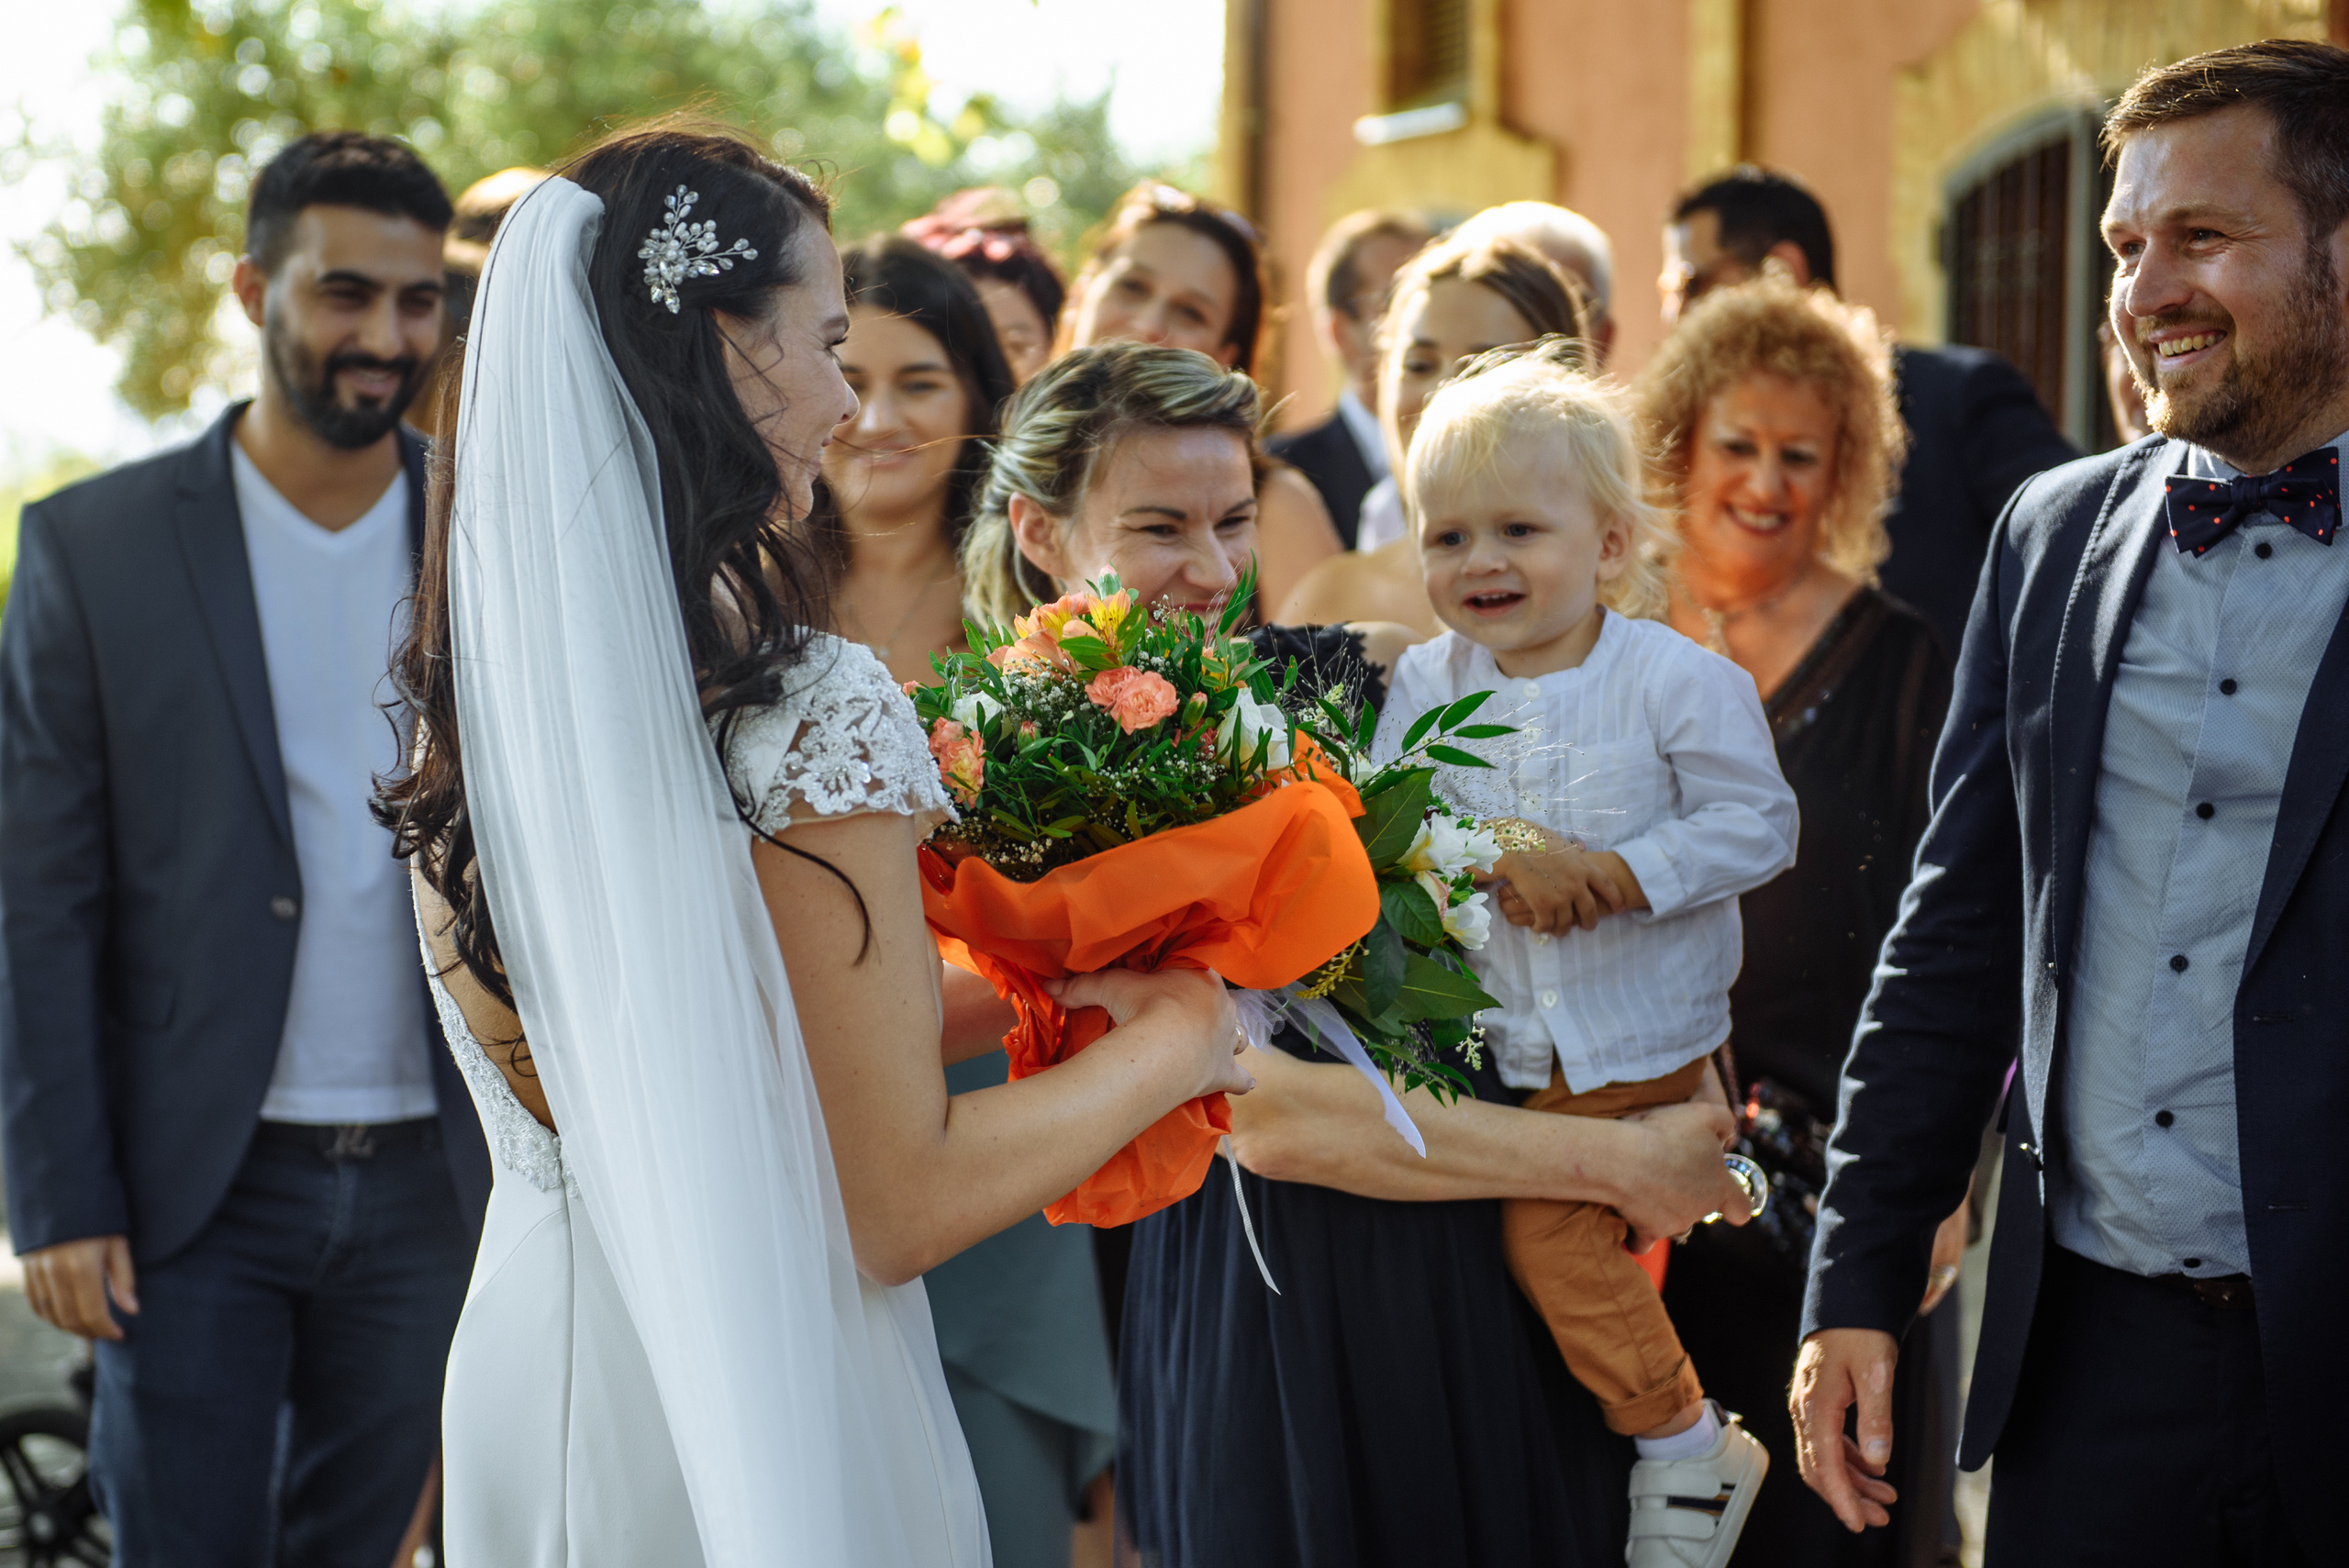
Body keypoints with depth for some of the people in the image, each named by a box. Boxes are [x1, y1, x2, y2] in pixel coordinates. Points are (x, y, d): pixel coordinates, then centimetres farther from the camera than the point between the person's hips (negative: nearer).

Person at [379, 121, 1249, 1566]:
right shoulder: (813, 712, -22)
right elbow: (897, 1203, -20)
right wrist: (1178, 1041, -6)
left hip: (525, 1372, 7)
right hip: (760, 1416, -7)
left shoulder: (473, 686, 0)